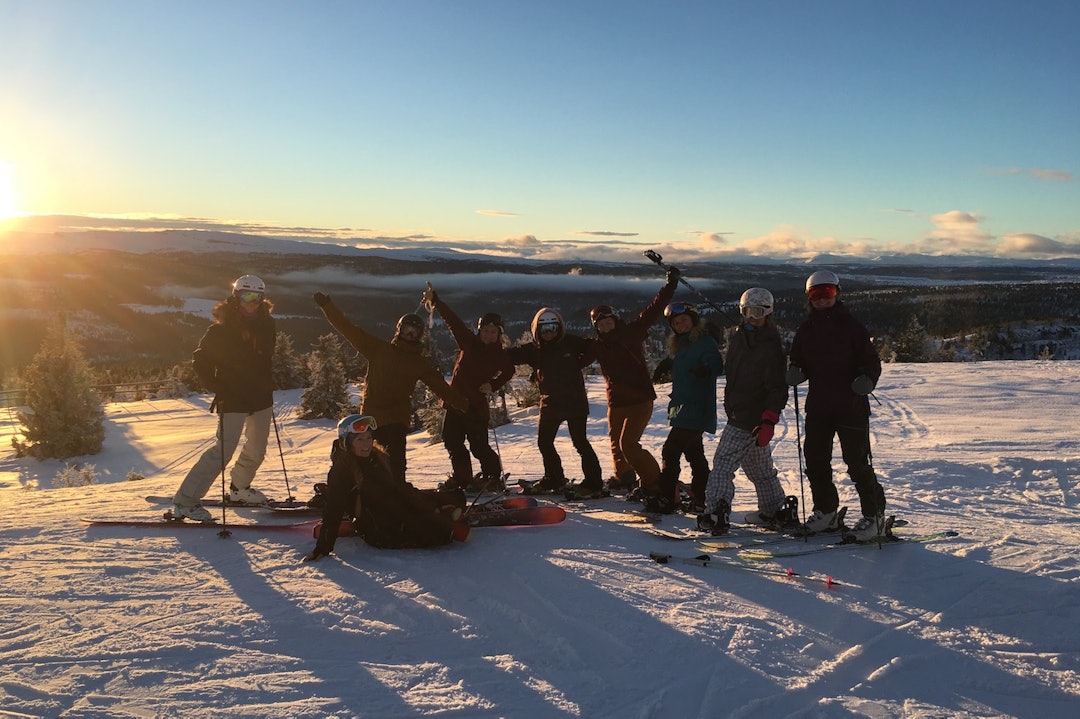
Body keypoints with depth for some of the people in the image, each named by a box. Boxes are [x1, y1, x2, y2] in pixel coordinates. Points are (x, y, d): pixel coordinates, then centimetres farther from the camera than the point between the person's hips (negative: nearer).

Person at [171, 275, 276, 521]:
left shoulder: (266, 327, 5)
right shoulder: (222, 330, -12)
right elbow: (200, 361, -6)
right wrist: (217, 388, -13)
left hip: (261, 399, 7)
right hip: (233, 401, -6)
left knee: (257, 449, 14)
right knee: (224, 449, -14)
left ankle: (239, 489, 38)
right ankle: (185, 500, -6)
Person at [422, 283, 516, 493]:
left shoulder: (500, 356, -2)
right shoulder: (469, 343, 3)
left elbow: (508, 371, 17)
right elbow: (452, 320, 2)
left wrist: (493, 385, 1)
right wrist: (434, 300, 0)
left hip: (476, 404, -4)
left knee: (478, 445, -6)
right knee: (452, 441, 9)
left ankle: (493, 477, 12)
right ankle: (462, 477, 24)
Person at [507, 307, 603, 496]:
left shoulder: (571, 343, -6)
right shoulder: (533, 349, 2)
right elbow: (511, 355, 0)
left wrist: (576, 365, -4)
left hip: (574, 401, -5)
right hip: (550, 402, 5)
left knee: (580, 441, -6)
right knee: (544, 442, 11)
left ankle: (593, 481, 2)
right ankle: (554, 479, 28)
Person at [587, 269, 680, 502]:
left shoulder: (632, 332, -5)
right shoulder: (597, 346, 5)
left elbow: (654, 310, -8)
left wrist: (670, 284, -13)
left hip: (641, 399, -6)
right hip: (616, 402, 6)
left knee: (628, 444, -16)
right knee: (616, 443, 19)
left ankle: (655, 484, -5)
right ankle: (623, 477, 45)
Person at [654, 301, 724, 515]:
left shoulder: (705, 341, -12)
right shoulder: (680, 345, 16)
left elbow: (717, 364, -26)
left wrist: (707, 369, -46)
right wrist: (666, 364, 9)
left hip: (695, 409, -10)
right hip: (684, 408, 10)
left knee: (671, 451, -10)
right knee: (693, 453, 16)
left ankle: (665, 499, -5)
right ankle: (699, 500, 26)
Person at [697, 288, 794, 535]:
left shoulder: (772, 348, -13)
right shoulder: (738, 338, 12)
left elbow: (778, 389, -17)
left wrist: (768, 422, -25)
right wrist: (730, 404, 23)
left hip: (749, 419, -9)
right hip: (737, 413, 9)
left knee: (723, 464, -13)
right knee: (760, 468, 19)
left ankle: (716, 514, -18)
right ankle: (778, 511, 31)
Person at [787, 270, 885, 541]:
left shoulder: (851, 326, -2)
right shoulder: (805, 330, 11)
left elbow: (872, 361, -2)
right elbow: (798, 363, 15)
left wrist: (867, 379, -22)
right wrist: (795, 373, -7)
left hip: (851, 406, -5)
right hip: (818, 406, 5)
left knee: (857, 462, -3)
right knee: (815, 459, 8)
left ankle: (874, 514, 12)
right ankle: (826, 511, 25)